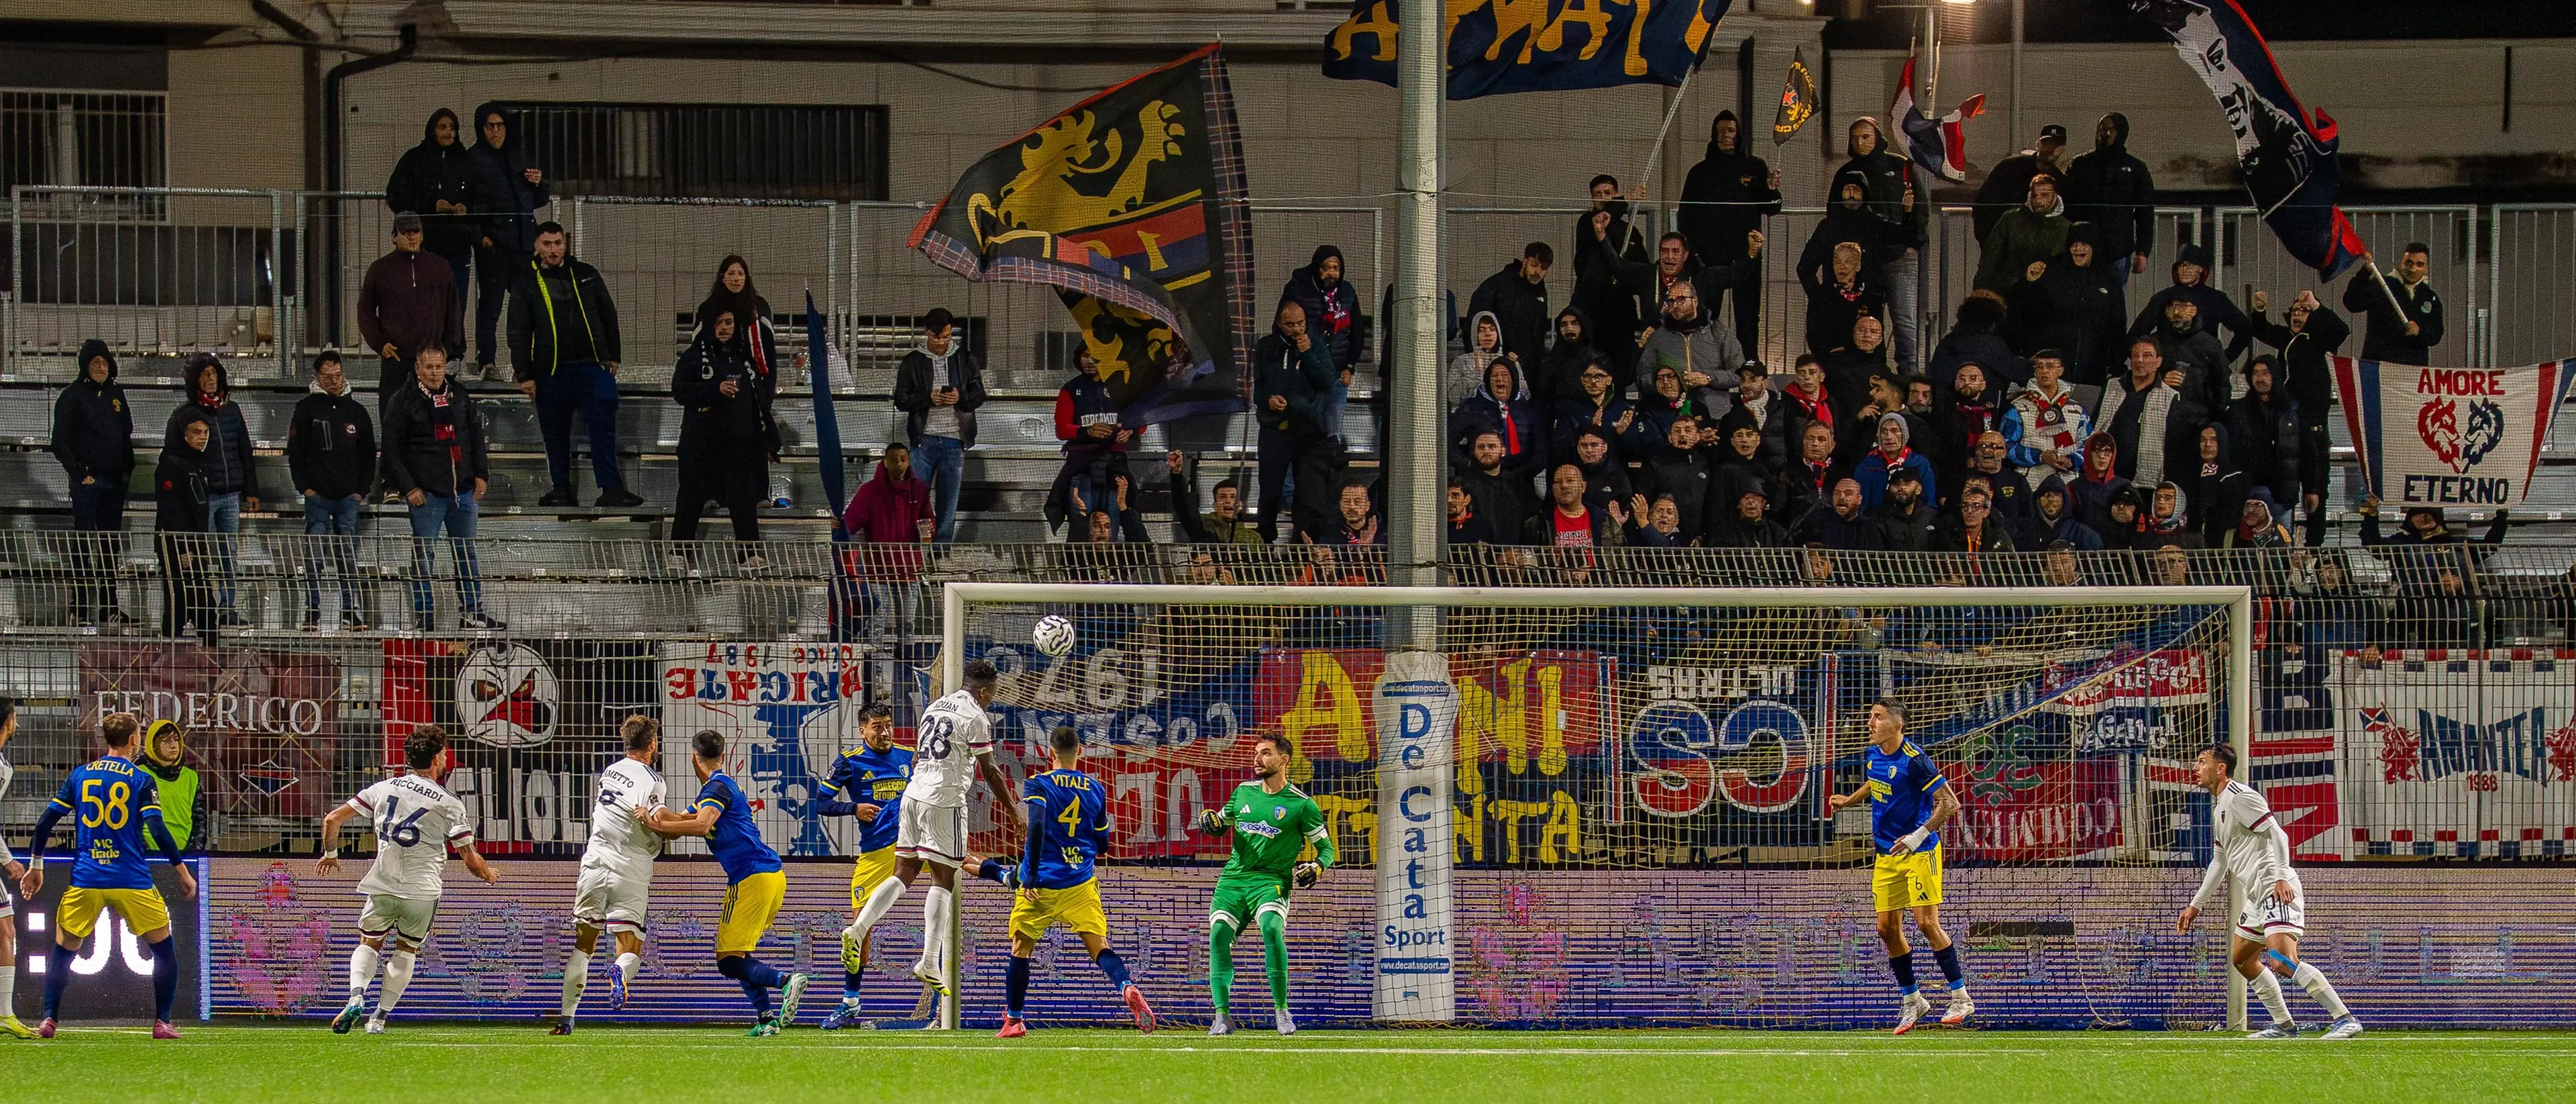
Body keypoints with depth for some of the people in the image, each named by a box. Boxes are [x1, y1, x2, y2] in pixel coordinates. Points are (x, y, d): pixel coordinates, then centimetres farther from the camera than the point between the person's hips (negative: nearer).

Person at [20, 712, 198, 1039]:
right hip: (132, 882, -2)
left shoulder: (79, 776, 8)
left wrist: (35, 867, 17)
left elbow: (45, 823, 6)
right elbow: (157, 830, -10)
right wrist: (182, 872, -3)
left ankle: (49, 1021, 7)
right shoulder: (141, 779, -1)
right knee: (164, 949, 11)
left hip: (85, 881, 2)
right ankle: (162, 1023, 3)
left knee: (63, 950, 16)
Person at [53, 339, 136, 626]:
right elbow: (61, 441, -8)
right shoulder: (73, 396, -5)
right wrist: (79, 474, -13)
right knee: (85, 545, -6)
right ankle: (81, 607, -5)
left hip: (114, 481, 6)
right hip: (87, 481, -6)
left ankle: (109, 606, 14)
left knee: (111, 546, 9)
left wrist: (128, 469, 11)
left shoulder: (116, 393, 13)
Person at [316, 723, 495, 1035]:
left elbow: (332, 819, 5)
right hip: (423, 890, -1)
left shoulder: (383, 789, 5)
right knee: (407, 950, 20)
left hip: (382, 888, 1)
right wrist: (489, 875, 22)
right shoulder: (450, 804, -2)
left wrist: (330, 855, 23)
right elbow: (470, 858, -1)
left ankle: (356, 998, -7)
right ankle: (379, 1017, 11)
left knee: (369, 944, 20)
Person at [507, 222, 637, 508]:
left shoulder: (585, 275, 9)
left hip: (592, 366, 0)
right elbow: (518, 331, 3)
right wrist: (524, 374, -2)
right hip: (551, 371, 0)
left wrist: (612, 356, 13)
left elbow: (608, 314, 17)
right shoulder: (526, 283, 4)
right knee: (555, 434, 5)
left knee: (603, 429, -9)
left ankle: (611, 488, -11)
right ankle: (561, 489, 16)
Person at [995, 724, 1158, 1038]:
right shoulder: (1096, 789, 9)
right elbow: (1102, 844, 15)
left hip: (1041, 884, -2)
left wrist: (1031, 877, -19)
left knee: (1021, 950, 13)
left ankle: (1013, 1021, 18)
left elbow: (1037, 826, -20)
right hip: (1081, 883, 2)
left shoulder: (1038, 785, -3)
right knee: (1099, 947, -3)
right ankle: (1128, 989, -32)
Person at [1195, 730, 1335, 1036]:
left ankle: (1281, 1011, -18)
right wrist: (1209, 822, 1)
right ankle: (1223, 1016, -7)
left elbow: (1327, 848, 6)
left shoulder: (1301, 804, -1)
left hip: (1271, 880, -4)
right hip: (1234, 877, 4)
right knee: (1218, 936, -13)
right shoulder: (1244, 792, 12)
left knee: (1272, 929, -29)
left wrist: (1317, 867, -15)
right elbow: (1221, 825, 25)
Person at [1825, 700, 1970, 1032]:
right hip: (1887, 855, 8)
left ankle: (1961, 998, -1)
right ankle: (1911, 1000, 18)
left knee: (1927, 922, -11)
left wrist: (1918, 837, -26)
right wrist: (1850, 800, 18)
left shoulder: (1914, 761, -19)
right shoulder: (1872, 755, 5)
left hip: (1919, 852, -7)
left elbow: (1950, 803, -20)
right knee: (1888, 928, 4)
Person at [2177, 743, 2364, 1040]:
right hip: (2258, 897, 11)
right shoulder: (2218, 805, 22)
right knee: (2242, 959, 21)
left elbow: (2277, 834, -18)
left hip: (2279, 892, -11)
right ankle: (2284, 1026, 25)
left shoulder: (2239, 797, -9)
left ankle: (2345, 1020, -26)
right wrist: (2195, 906, 33)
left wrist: (2281, 877, -28)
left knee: (2282, 962, -24)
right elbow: (2219, 862, 32)